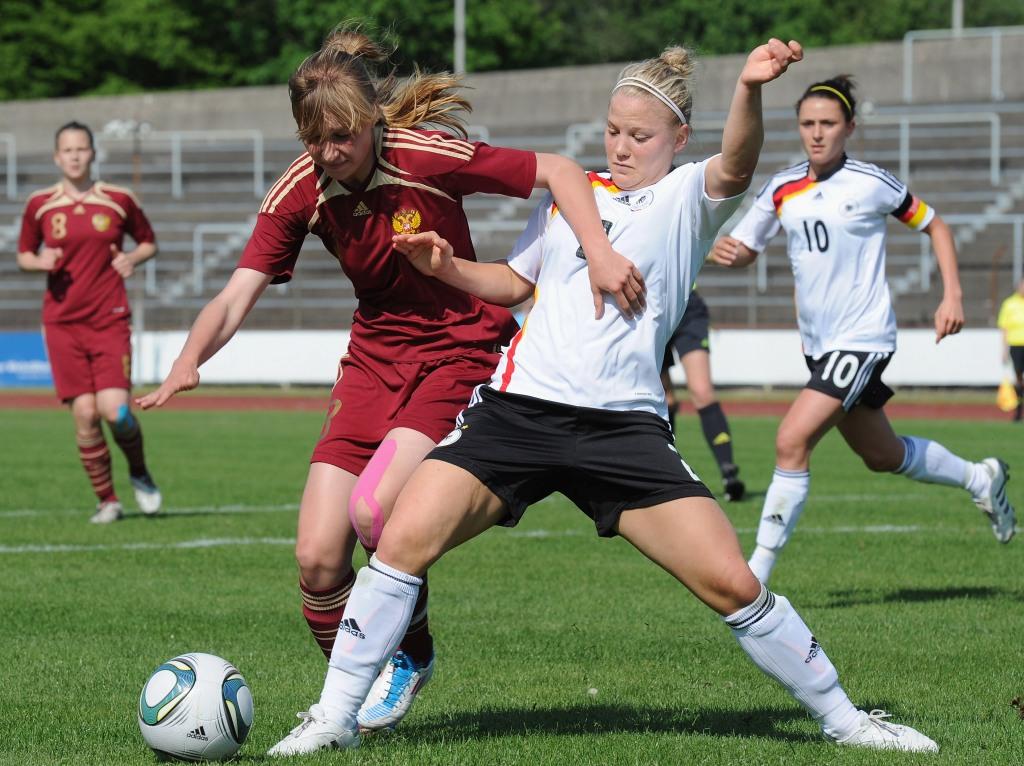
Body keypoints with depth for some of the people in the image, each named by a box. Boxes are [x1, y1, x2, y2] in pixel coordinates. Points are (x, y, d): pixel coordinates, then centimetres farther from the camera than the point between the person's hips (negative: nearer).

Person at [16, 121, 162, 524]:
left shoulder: (119, 200, 3)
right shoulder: (40, 205, 5)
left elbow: (149, 242, 15)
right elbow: (23, 255, 15)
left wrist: (133, 258, -6)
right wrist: (40, 261, -7)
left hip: (110, 320, -1)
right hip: (63, 323, 1)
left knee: (114, 410, -15)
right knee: (84, 414, -5)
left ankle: (139, 473, 15)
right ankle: (106, 500, 11)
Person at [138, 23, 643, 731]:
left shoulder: (425, 157, -19)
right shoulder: (301, 191, -8)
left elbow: (558, 171, -13)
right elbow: (240, 293, -14)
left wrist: (600, 253, -29)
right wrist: (189, 362, -33)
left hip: (461, 351, -4)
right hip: (374, 359, 4)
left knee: (375, 511, -26)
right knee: (317, 560, -8)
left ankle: (413, 656, 3)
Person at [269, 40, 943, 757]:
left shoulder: (686, 196, 5)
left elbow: (735, 166, -19)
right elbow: (515, 281, 31)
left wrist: (750, 90, -40)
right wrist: (446, 266, 11)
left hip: (626, 423, -3)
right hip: (517, 405, 3)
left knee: (732, 583, -8)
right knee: (404, 540, -15)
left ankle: (843, 718, 11)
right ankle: (334, 718, -4)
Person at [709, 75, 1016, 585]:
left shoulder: (872, 183, -9)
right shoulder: (782, 189, 3)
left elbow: (934, 226, 4)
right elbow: (743, 249, 9)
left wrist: (952, 296, -5)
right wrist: (725, 252, -15)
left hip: (863, 338, -7)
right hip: (818, 344, 7)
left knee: (792, 441, -20)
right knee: (882, 456, 20)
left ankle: (757, 575, -16)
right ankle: (981, 479, 46)